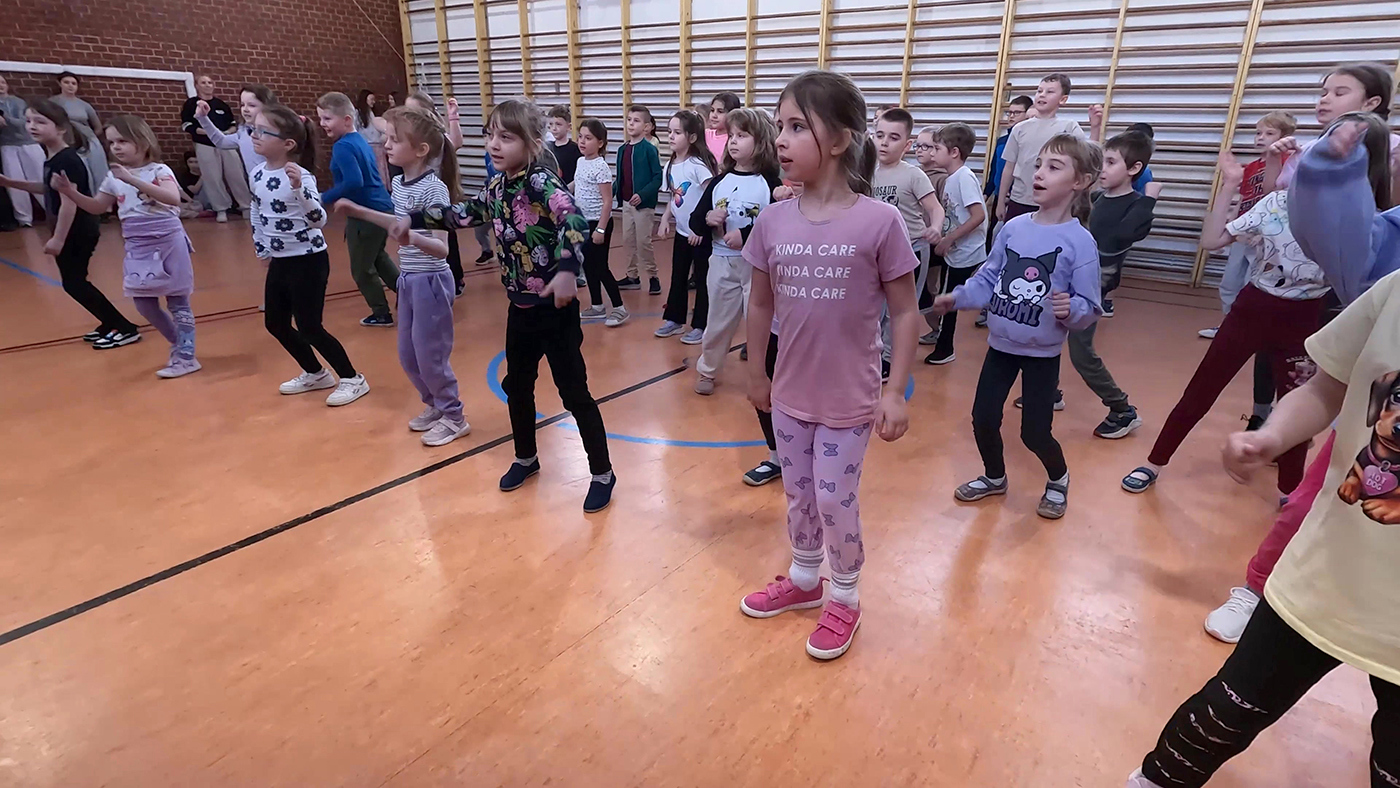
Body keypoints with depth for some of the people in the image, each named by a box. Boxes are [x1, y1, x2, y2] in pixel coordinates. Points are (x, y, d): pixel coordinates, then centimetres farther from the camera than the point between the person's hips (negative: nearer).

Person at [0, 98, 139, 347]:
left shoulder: (66, 161, -20)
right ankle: (110, 324, 22)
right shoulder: (53, 158, 9)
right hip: (70, 233, 10)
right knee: (74, 283, 14)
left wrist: (58, 239, -22)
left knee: (74, 283, -5)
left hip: (79, 233, -10)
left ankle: (125, 328, -1)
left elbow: (69, 202, -23)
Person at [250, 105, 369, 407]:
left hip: (309, 260, -8)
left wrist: (299, 189, -38)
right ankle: (315, 374, 32)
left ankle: (352, 378, 11)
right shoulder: (257, 174, 4)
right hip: (279, 261, 8)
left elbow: (319, 220, -27)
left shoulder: (300, 176, -18)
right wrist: (261, 246, 18)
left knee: (309, 327, -6)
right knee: (275, 324, 15)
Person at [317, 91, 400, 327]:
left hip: (366, 214, -9)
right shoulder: (360, 140, 11)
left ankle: (382, 313, 19)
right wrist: (340, 198, 16)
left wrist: (325, 199, -19)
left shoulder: (342, 146, -17)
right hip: (383, 208, 9)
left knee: (361, 269, 7)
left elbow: (354, 182, -29)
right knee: (377, 256, 29)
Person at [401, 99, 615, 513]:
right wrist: (415, 219, 22)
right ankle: (526, 459, 40)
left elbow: (575, 221, -36)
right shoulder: (498, 186, 6)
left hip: (554, 308, -8)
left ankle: (603, 474, 13)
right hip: (520, 307, 8)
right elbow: (465, 212, 23)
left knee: (573, 392, -1)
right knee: (516, 385, 19)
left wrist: (567, 270, -50)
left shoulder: (541, 182, -18)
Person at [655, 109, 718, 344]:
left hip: (700, 232, -7)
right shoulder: (671, 165, 5)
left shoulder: (698, 165, -18)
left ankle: (700, 326, 13)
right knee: (678, 277, 16)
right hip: (681, 231, 8)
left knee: (702, 279, 3)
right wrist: (665, 219, 3)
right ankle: (674, 319, 29)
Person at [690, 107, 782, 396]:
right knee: (718, 321, 16)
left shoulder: (770, 182, -7)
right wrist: (707, 218, -14)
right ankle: (706, 370, 34)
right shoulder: (719, 182, 5)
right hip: (722, 263, 4)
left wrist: (745, 235, -22)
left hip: (758, 266, -4)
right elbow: (695, 223, 8)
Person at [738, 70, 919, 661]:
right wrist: (756, 373, 12)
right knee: (798, 495, 20)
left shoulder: (880, 221, -16)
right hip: (790, 394, 4)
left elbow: (905, 312, -8)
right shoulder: (773, 221, -4)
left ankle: (845, 599, 34)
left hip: (850, 400, -4)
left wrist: (895, 391, -11)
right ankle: (804, 580, 44)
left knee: (836, 502, 8)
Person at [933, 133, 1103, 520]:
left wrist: (1070, 310, -34)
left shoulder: (1080, 242, -15)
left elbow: (1088, 307, -14)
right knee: (983, 420, 9)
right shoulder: (1013, 228, -3)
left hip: (1043, 353, -4)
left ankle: (1059, 479, 37)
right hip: (1001, 345, 4)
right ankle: (994, 477, 38)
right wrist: (957, 297, -4)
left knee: (1034, 433, 3)